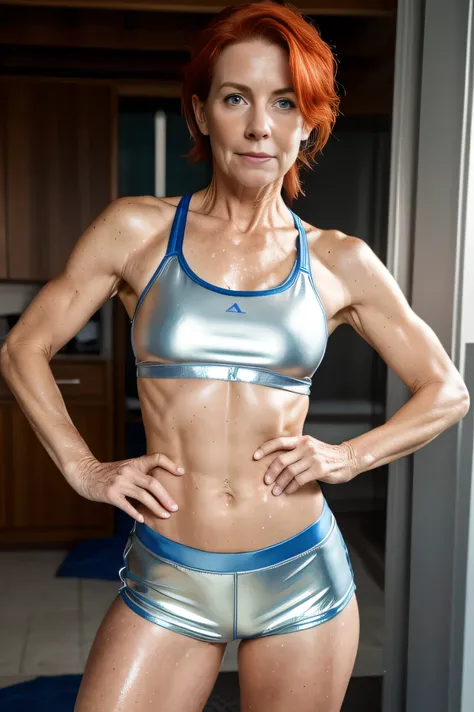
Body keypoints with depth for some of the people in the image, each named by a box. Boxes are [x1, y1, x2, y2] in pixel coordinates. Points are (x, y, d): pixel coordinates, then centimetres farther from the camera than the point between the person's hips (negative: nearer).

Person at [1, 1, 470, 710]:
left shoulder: (339, 262, 1)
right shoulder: (138, 229, -1)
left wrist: (348, 456, -4)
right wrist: (84, 468, -3)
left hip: (301, 576, 1)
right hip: (166, 580, 0)